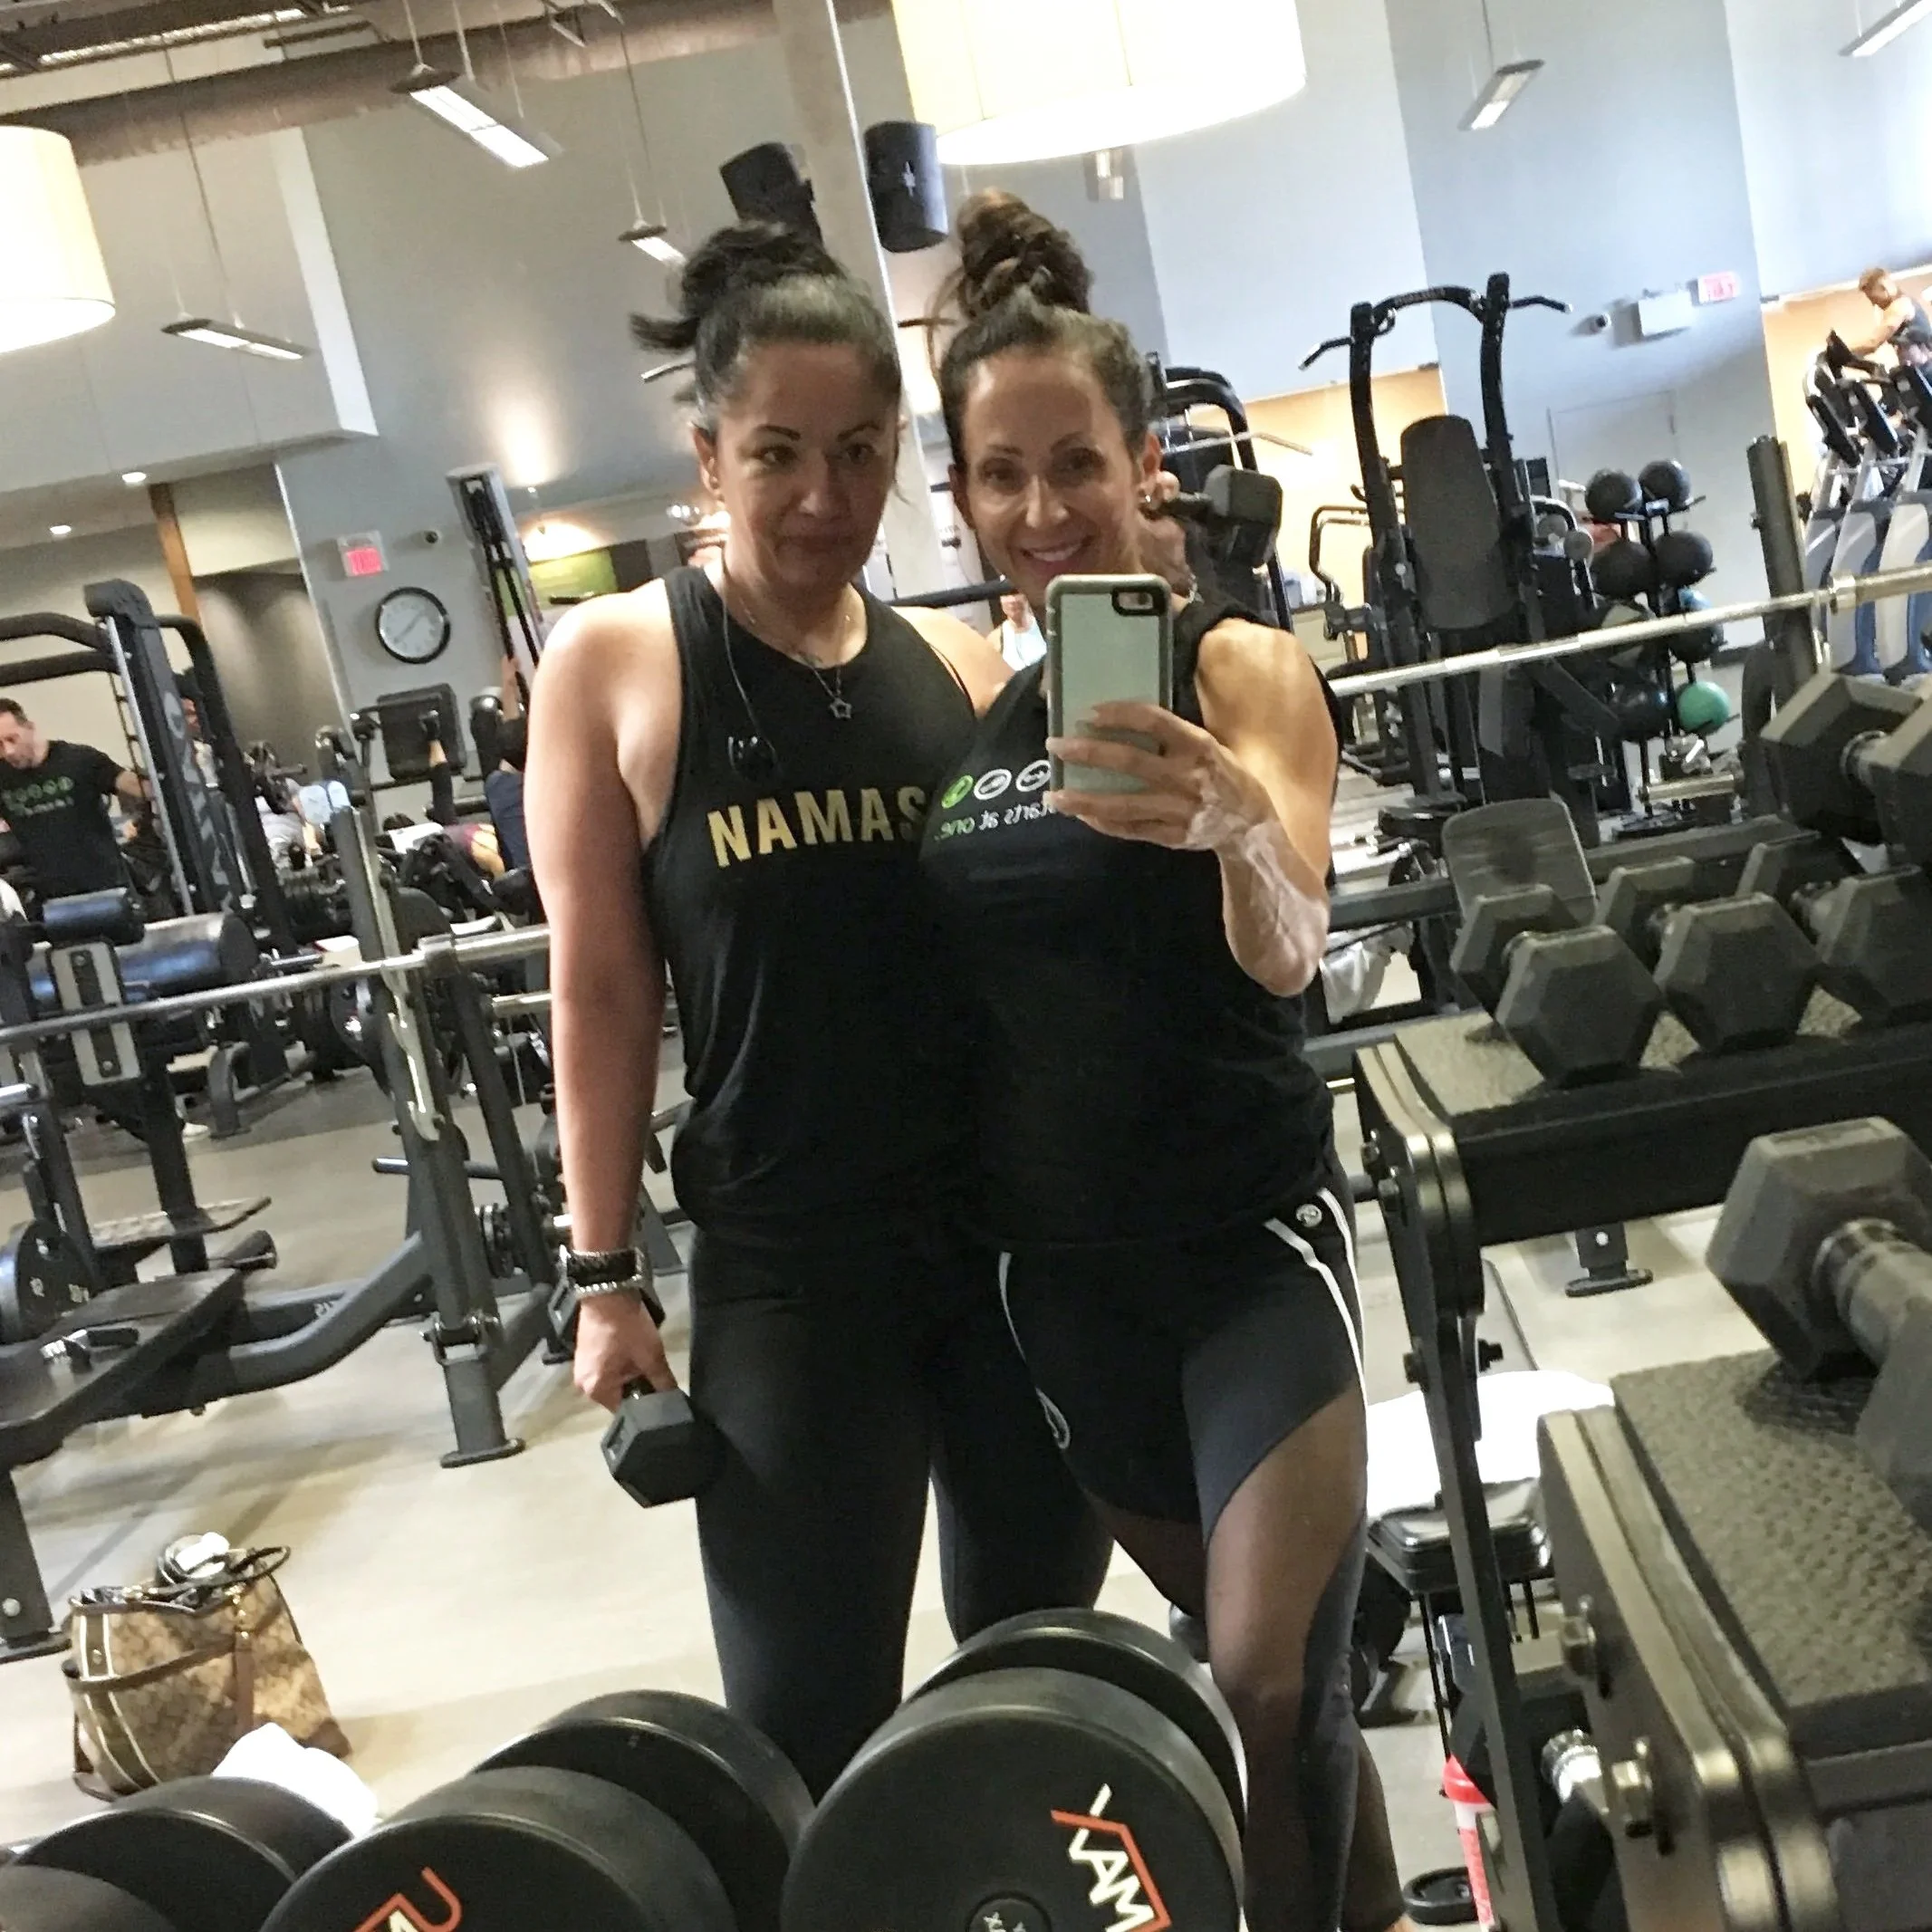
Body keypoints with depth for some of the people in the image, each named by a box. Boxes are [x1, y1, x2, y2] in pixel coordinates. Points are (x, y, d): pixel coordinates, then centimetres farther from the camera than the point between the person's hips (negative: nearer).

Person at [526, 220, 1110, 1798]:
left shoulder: (962, 665, 4)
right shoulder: (614, 667, -5)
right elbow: (602, 989, -4)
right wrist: (605, 1275, -4)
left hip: (1029, 1229, 4)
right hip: (786, 1267, -3)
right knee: (812, 1729, 3)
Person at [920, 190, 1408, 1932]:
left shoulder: (1238, 667, -10)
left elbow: (1289, 951, -26)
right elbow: (958, 967, 10)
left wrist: (1238, 828, -45)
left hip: (1250, 1239, -5)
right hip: (1066, 1263, 5)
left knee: (1273, 1689, -10)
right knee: (1252, 1657, 19)